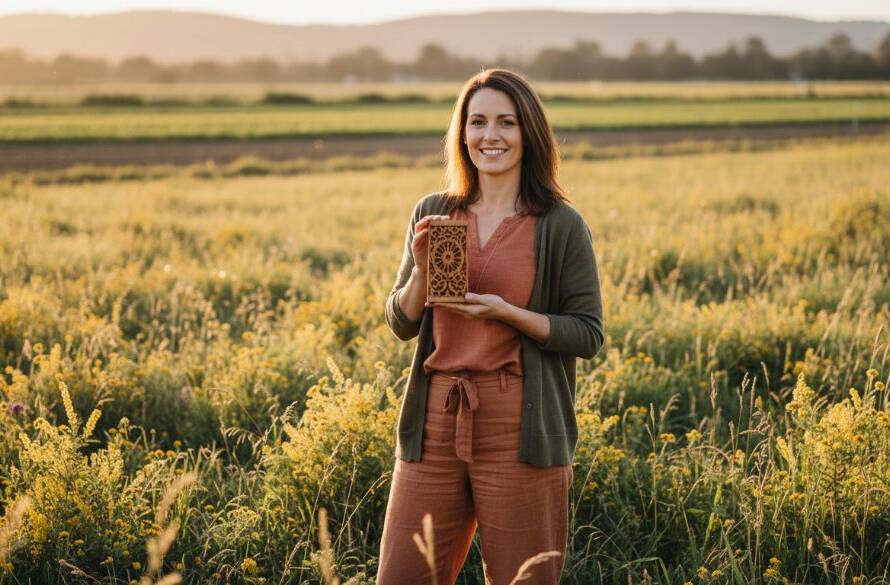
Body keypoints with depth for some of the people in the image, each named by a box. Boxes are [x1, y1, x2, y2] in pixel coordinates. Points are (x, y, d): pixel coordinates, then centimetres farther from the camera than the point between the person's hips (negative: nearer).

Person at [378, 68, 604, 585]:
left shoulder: (561, 226, -2)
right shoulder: (432, 213, 8)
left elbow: (589, 334, -2)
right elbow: (401, 323, 11)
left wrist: (506, 312, -15)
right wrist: (422, 269, -8)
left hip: (520, 428, -3)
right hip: (435, 422, 3)